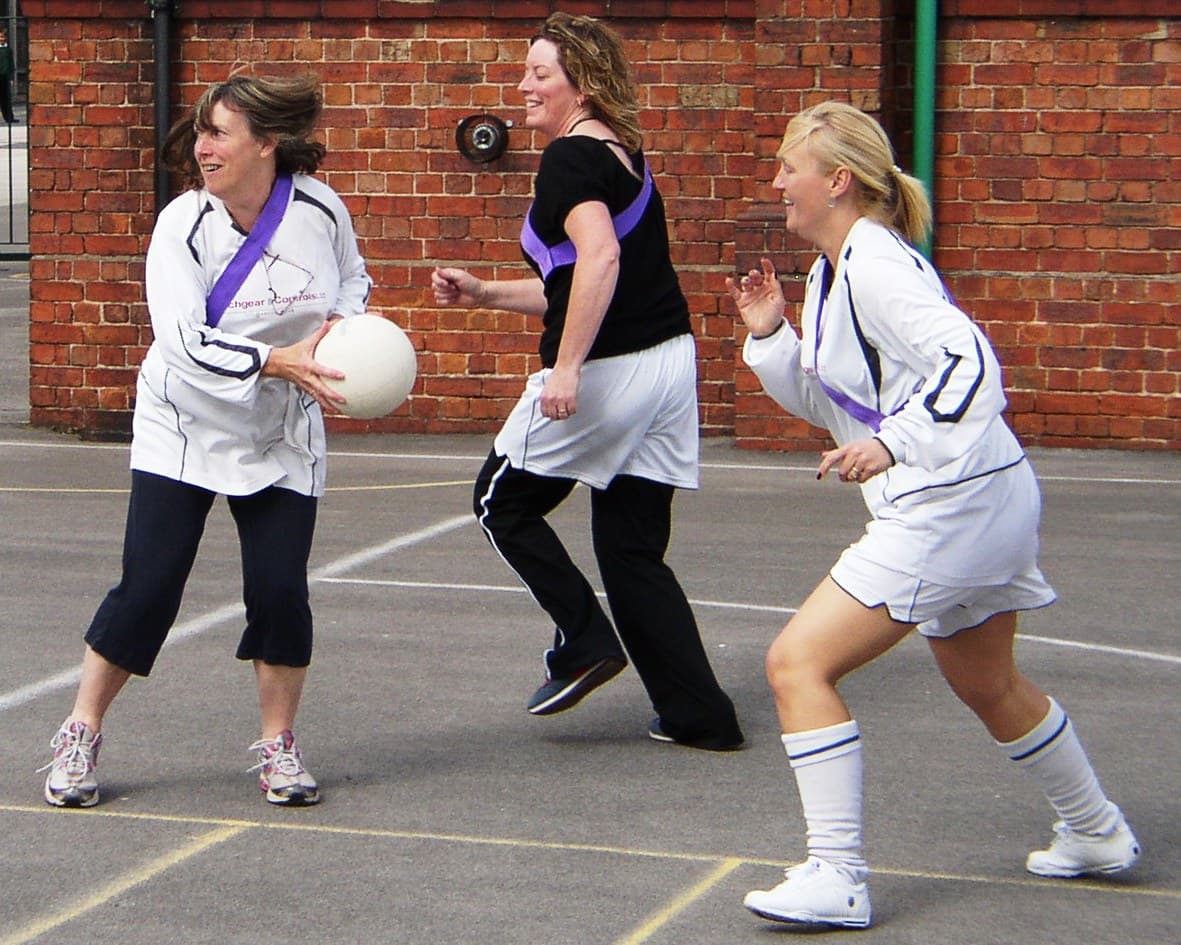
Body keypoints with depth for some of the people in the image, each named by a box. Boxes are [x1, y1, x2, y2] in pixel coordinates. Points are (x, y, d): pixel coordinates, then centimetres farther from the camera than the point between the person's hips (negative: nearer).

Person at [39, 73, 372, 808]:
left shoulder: (318, 209, -9)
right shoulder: (183, 223, -15)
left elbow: (353, 279, 12)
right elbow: (185, 340, -24)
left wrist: (342, 326, -9)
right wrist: (278, 361, -33)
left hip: (281, 434, 2)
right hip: (184, 424, -2)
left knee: (281, 589, -6)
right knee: (147, 587, -7)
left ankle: (279, 743, 14)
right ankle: (81, 736, 10)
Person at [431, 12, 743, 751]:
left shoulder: (572, 158, -11)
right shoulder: (624, 156, 17)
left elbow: (599, 258, -28)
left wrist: (567, 365, -29)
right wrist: (485, 294, 22)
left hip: (608, 372, -9)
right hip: (668, 363, 9)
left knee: (504, 501, 12)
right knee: (633, 550, 13)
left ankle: (585, 643, 5)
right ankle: (701, 715, 10)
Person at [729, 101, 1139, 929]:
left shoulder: (874, 266, -17)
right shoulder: (834, 270, 12)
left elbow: (968, 360, -27)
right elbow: (822, 400, 21)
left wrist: (893, 444, -32)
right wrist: (770, 335, 7)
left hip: (948, 508, -11)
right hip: (986, 504, 11)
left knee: (799, 664, -12)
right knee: (989, 686, 27)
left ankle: (837, 879, -10)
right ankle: (1098, 835, 44)